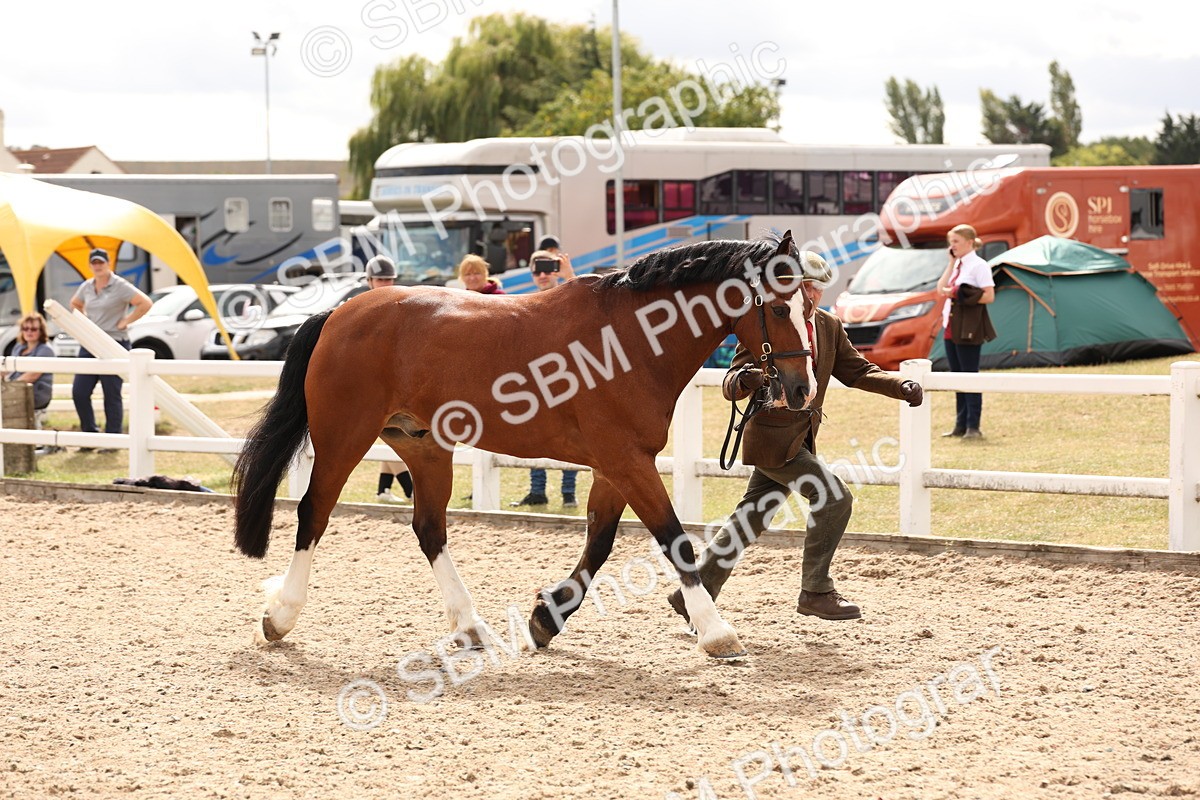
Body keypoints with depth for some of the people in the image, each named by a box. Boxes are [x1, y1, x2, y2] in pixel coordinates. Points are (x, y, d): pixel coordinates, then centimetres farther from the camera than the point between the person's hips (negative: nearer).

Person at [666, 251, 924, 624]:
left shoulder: (829, 327, 8)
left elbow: (856, 370, 11)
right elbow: (731, 386, -16)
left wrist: (902, 386, -5)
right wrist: (743, 380, -41)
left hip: (800, 439, 8)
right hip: (772, 437, -8)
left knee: (751, 519, 11)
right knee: (834, 497, -14)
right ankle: (816, 592, -4)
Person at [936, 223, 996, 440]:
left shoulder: (978, 266, -9)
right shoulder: (957, 265, 15)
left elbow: (989, 296, -16)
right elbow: (941, 289, 9)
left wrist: (959, 296, -19)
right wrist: (951, 263, 6)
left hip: (968, 328, -9)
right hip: (951, 327, 9)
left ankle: (973, 427, -6)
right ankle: (961, 426, 15)